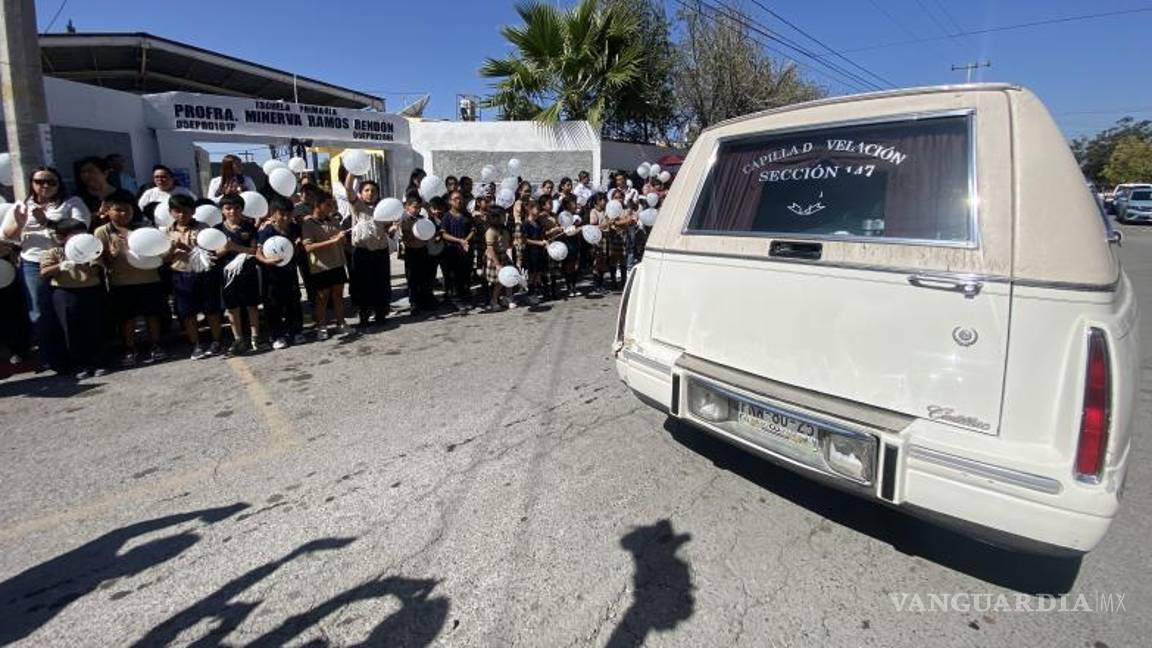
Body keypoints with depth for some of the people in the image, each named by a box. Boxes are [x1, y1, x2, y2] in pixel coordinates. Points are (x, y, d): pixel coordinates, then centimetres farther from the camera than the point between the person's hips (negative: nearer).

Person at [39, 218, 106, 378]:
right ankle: (79, 366, 10)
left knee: (93, 330, 5)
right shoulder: (52, 252, 2)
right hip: (65, 294, -2)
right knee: (72, 332, 3)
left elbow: (95, 271, -3)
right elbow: (44, 273, -7)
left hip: (91, 292, 2)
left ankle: (95, 363, 14)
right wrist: (60, 266, -23)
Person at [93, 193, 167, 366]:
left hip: (148, 279, 1)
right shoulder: (102, 232, 2)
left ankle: (155, 347, 19)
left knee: (152, 314, 8)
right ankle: (129, 351, 17)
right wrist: (111, 255, -22)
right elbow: (104, 262, -2)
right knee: (127, 318, 6)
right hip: (121, 283, -1)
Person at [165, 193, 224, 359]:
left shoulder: (202, 228, -2)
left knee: (212, 310, 6)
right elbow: (165, 259, 6)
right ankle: (196, 345, 18)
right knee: (187, 313, 7)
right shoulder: (167, 232, 6)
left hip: (205, 273, -2)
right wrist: (173, 249, -14)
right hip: (182, 276, 2)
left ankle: (216, 342, 19)